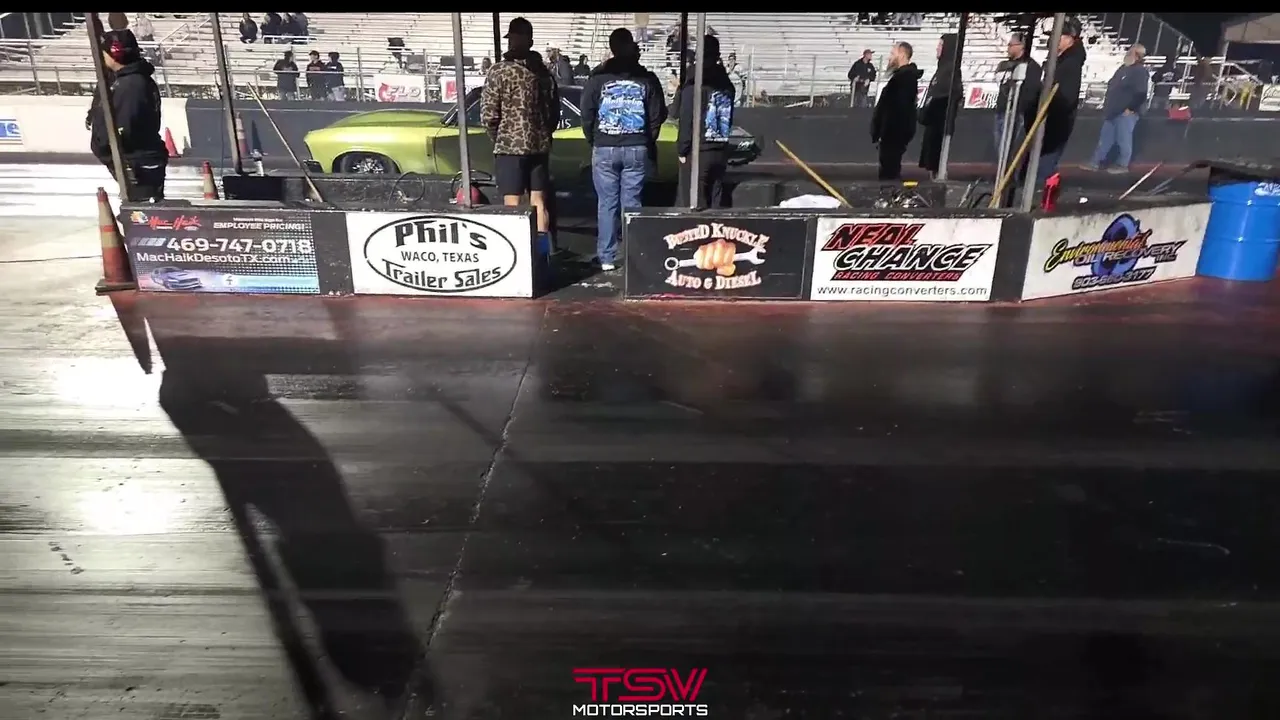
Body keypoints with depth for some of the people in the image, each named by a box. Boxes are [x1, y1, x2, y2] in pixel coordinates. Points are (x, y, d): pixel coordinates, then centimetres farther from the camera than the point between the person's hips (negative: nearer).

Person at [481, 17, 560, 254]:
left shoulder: (499, 71, -8)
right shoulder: (544, 72, 7)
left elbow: (488, 115, -9)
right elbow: (555, 113, 11)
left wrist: (498, 138, 8)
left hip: (509, 147, -5)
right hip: (540, 146, 5)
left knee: (513, 207, 0)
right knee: (539, 204, 11)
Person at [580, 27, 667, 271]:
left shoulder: (597, 79, -2)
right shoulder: (647, 79, 1)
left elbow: (587, 116, -1)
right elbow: (658, 115, 3)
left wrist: (593, 141, 14)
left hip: (604, 149, -1)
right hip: (637, 149, 1)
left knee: (607, 203, 4)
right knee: (631, 203, 5)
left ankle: (607, 258, 6)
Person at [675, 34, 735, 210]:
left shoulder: (695, 84, -11)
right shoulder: (727, 84, 11)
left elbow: (686, 120, -13)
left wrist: (682, 149, -7)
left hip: (698, 151, -7)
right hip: (721, 150, 7)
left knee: (694, 202, -3)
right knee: (717, 201, 10)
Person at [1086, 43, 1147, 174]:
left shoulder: (1140, 71, -13)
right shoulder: (1123, 68, 15)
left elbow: (1141, 94, -21)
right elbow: (1111, 85, 26)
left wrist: (1131, 109, -18)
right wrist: (1108, 103, 18)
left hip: (1125, 113, -9)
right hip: (1113, 112, 9)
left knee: (1124, 140, -1)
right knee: (1105, 138, 11)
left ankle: (1122, 165, 7)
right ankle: (1095, 162, 17)